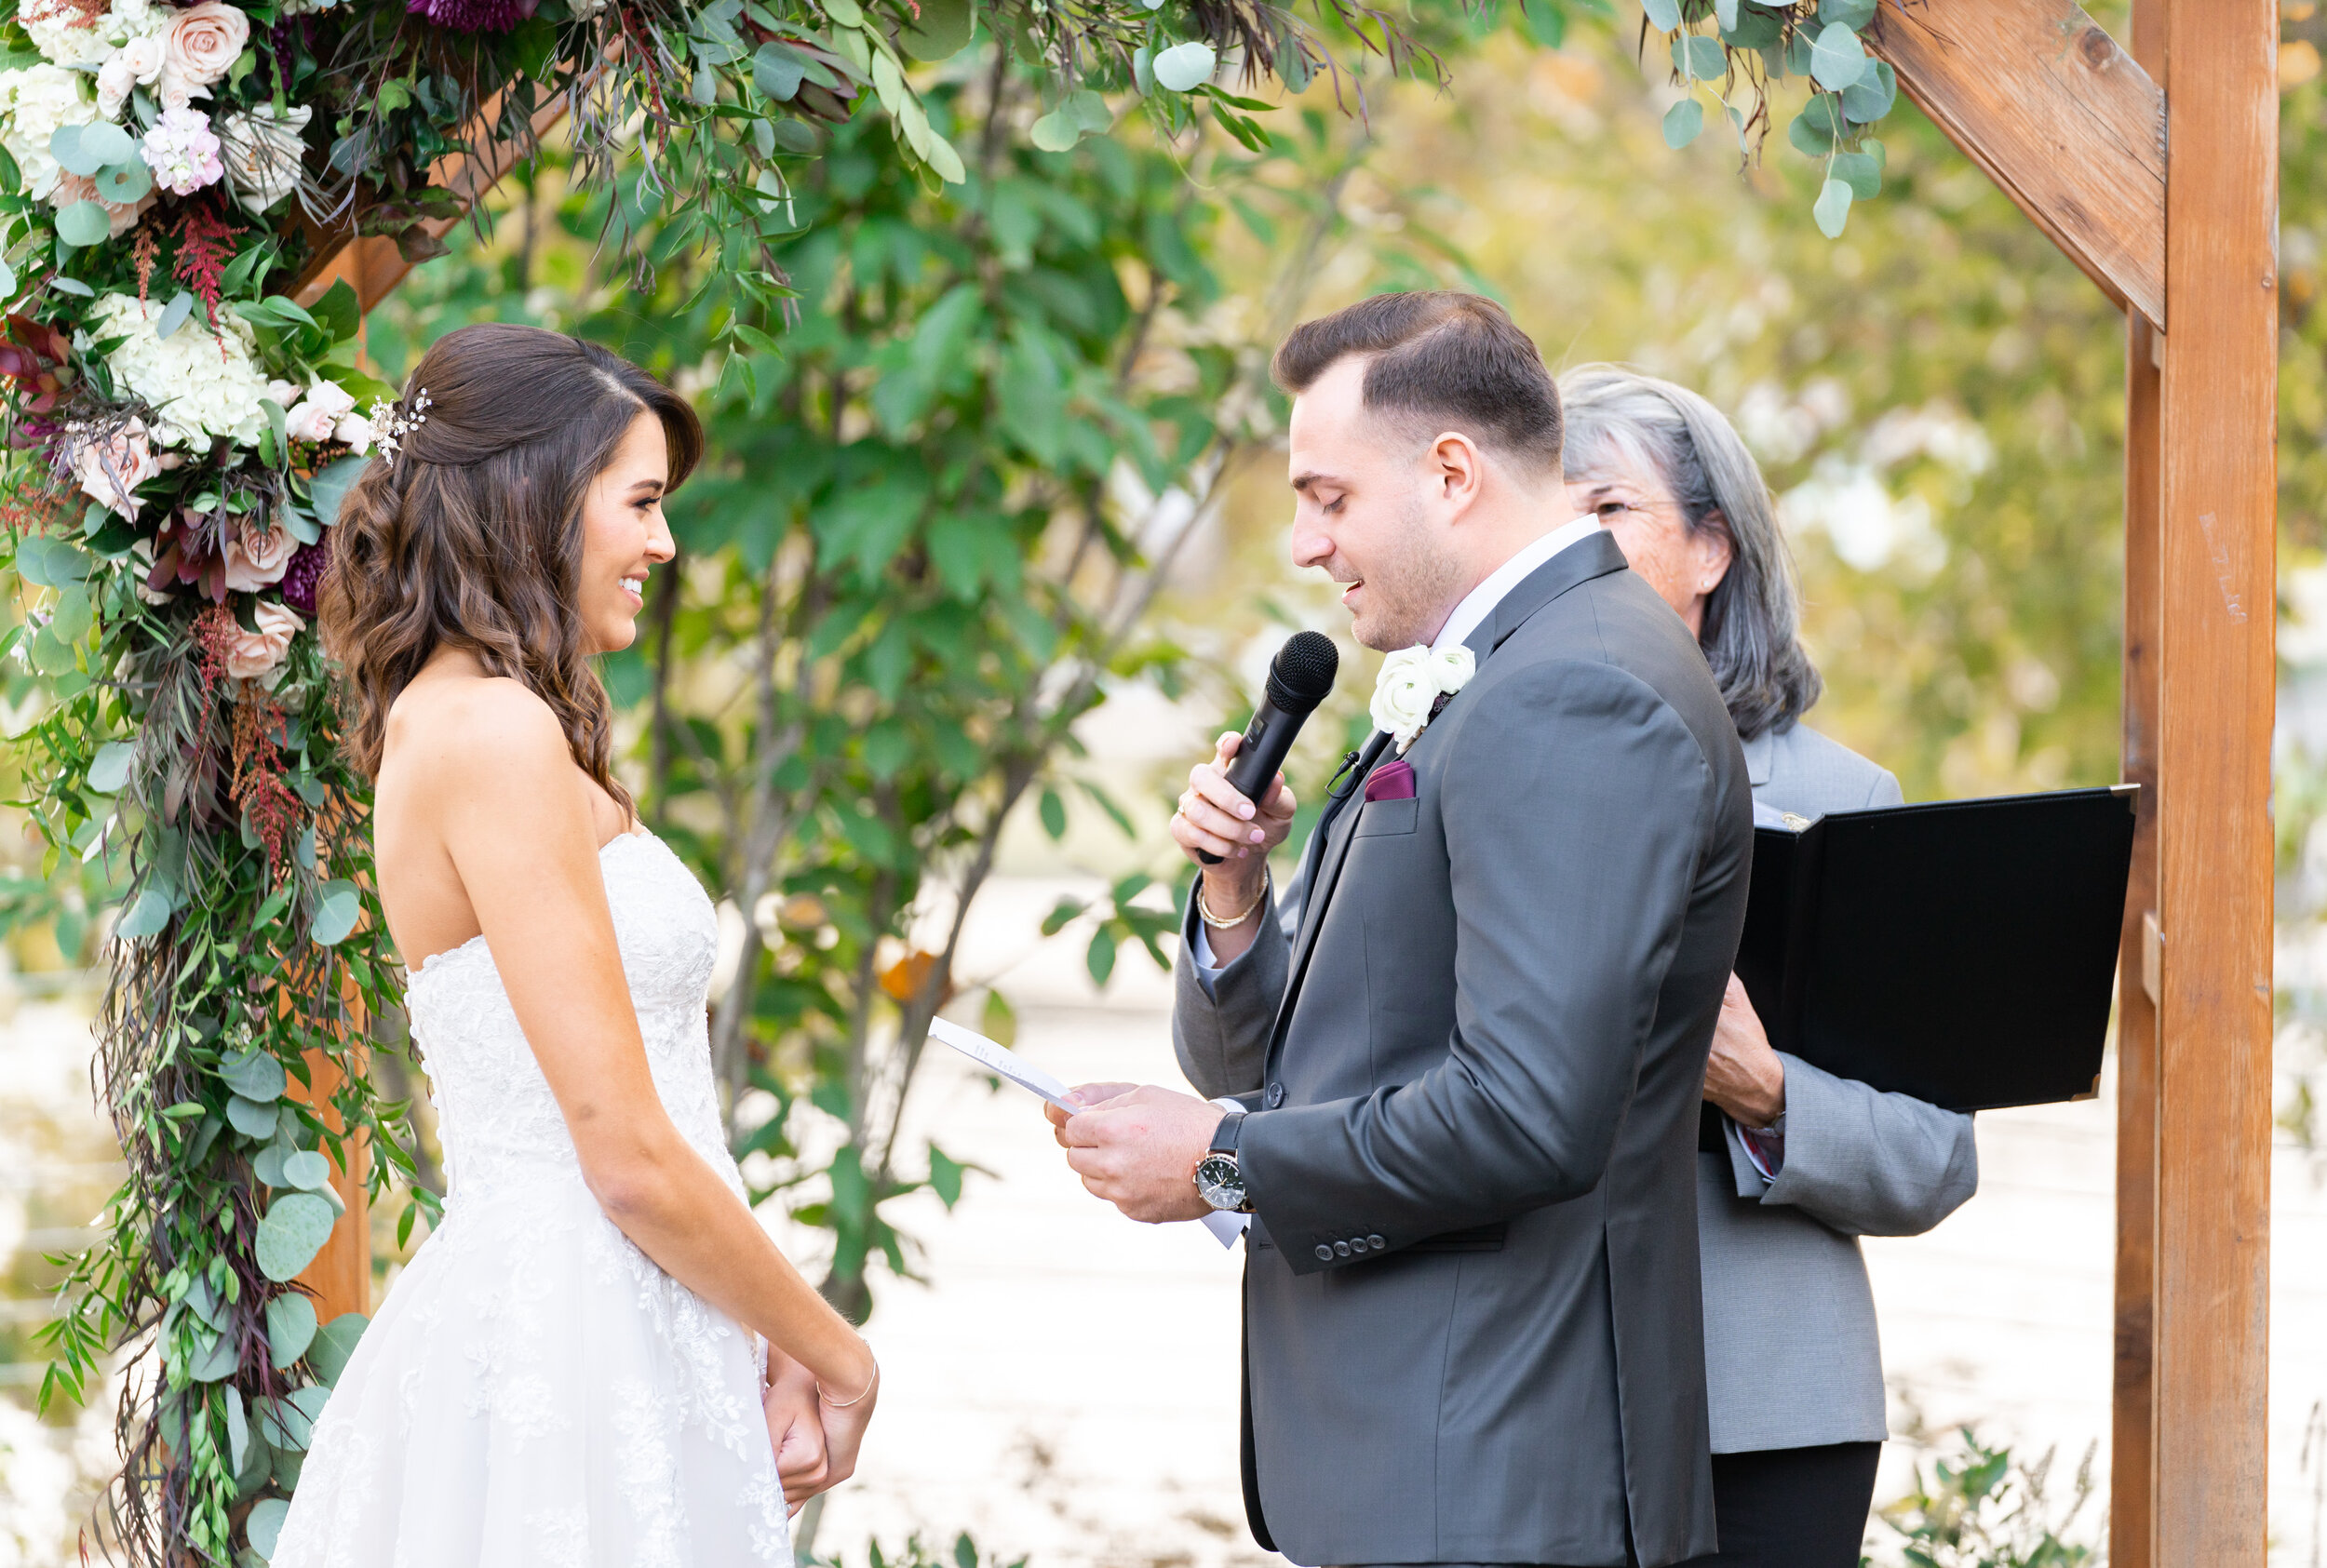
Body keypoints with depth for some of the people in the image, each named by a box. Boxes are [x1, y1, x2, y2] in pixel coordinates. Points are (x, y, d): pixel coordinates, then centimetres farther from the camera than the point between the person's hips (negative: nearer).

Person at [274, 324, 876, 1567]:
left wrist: (759, 1334, 9)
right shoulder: (499, 736, -15)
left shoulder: (445, 718, 14)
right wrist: (834, 1355, -4)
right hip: (577, 1357, -9)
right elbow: (628, 1157, -16)